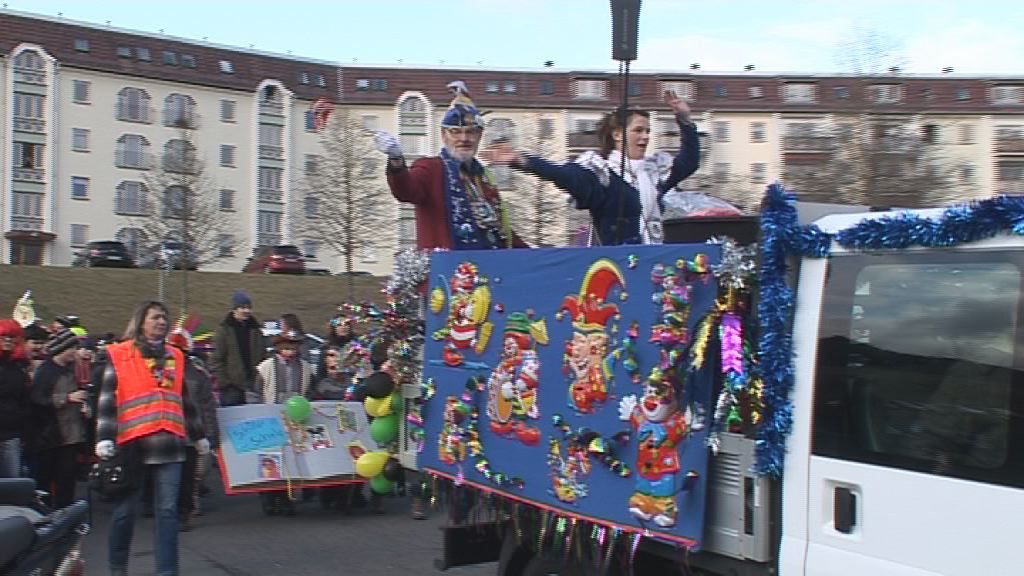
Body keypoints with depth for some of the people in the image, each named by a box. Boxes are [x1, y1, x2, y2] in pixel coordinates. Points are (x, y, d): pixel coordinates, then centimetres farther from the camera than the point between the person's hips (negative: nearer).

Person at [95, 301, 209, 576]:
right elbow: (107, 401, -2)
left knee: (168, 509, 1)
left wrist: (199, 436, 26)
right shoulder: (119, 355, 3)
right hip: (131, 443, -3)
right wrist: (105, 439, -11)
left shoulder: (175, 356, 16)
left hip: (168, 444, 3)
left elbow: (186, 400, 24)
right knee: (125, 510, 6)